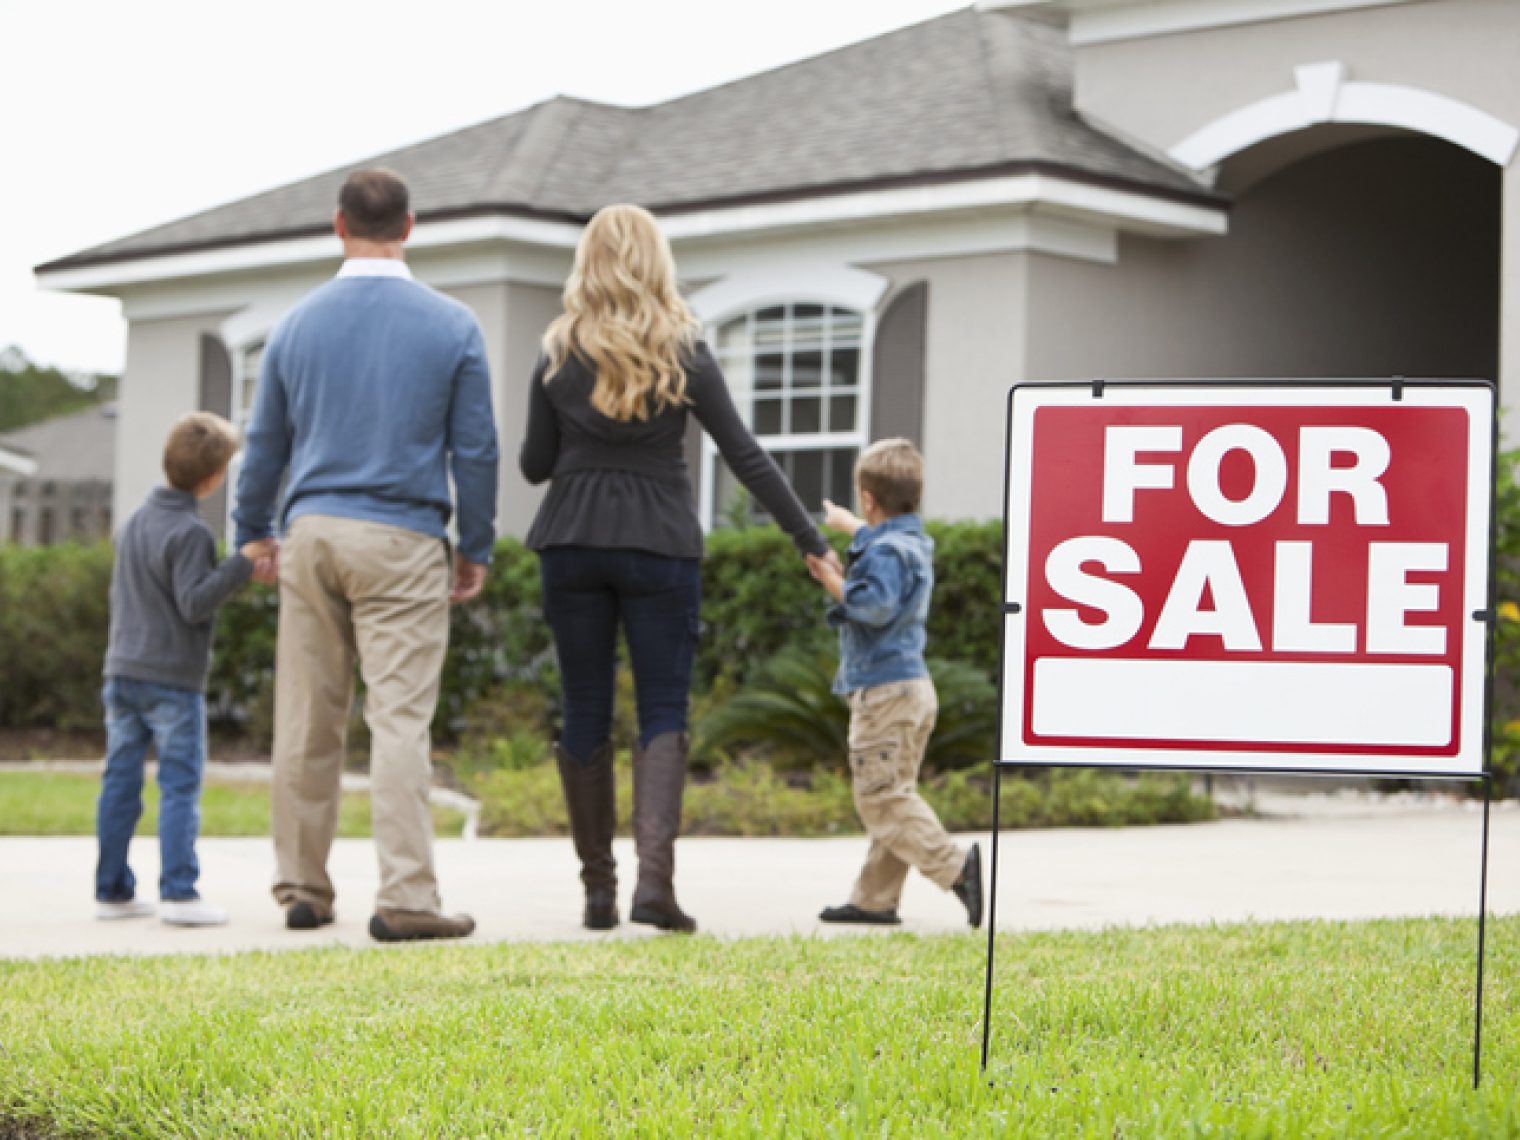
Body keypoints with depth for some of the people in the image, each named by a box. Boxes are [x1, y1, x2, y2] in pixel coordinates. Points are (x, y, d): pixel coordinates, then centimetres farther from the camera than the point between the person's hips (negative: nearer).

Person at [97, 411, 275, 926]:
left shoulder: (134, 521, 13)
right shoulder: (190, 532, -14)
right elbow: (195, 603, -20)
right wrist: (241, 564, -19)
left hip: (122, 671, 7)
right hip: (173, 678, -7)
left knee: (120, 781, 8)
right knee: (180, 785, -5)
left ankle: (112, 890, 11)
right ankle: (178, 893, -10)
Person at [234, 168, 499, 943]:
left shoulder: (298, 325, 6)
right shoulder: (451, 327, -1)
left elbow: (265, 444, 12)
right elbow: (475, 449, 0)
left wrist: (252, 536, 25)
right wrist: (476, 548, 10)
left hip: (313, 533, 3)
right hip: (402, 541, -3)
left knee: (307, 722, 8)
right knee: (400, 718, -6)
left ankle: (302, 890, 14)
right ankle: (406, 898, -11)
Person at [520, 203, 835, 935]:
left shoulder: (559, 357, 3)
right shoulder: (684, 355, -1)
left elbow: (534, 465, 6)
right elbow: (745, 456, -3)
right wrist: (811, 542, -1)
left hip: (572, 543, 1)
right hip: (659, 545, -1)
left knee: (585, 712, 8)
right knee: (662, 713, 0)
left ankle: (598, 888, 9)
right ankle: (654, 875, -18)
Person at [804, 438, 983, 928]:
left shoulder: (885, 552, -15)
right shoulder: (914, 543, 16)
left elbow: (875, 606, -30)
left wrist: (833, 581, -17)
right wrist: (844, 523, 56)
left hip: (883, 690, -10)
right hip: (914, 686, 10)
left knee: (882, 798, -10)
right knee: (892, 796, 10)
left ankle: (954, 865, -20)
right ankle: (875, 899, 13)